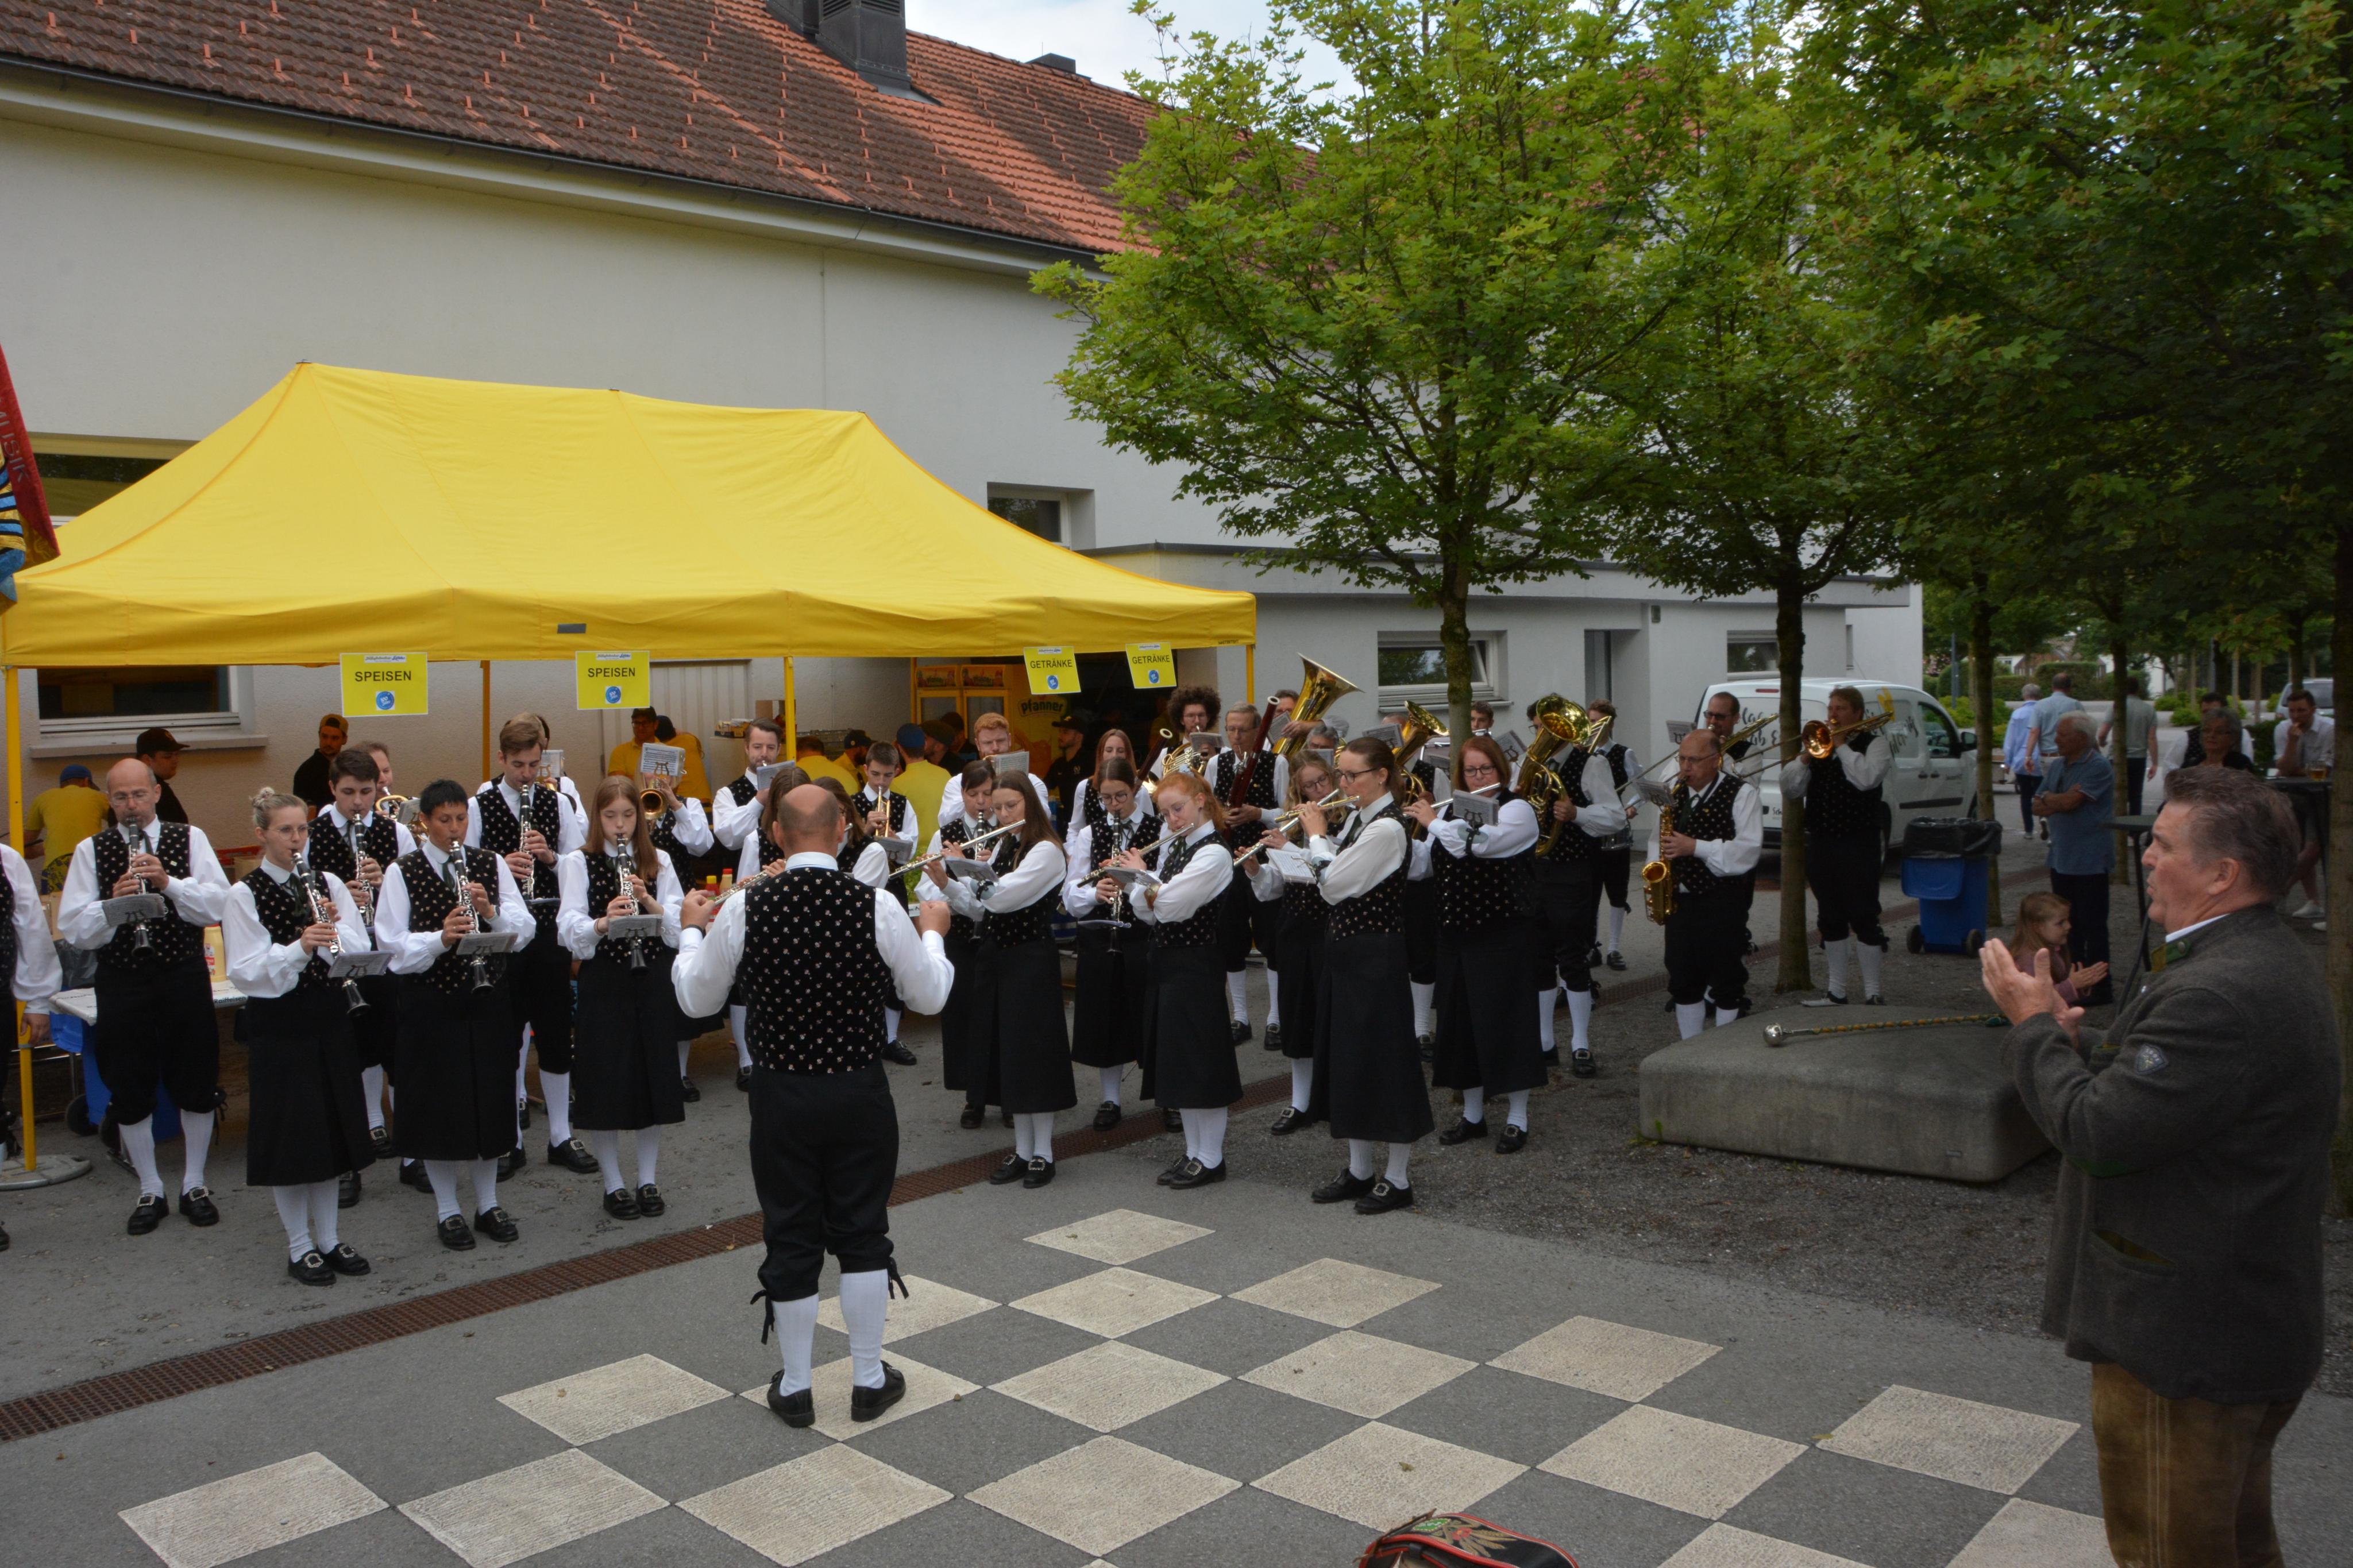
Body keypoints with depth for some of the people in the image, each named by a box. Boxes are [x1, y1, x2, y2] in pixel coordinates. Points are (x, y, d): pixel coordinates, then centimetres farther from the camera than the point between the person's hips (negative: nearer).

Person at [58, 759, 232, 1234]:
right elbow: (73, 929, -5)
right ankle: (150, 1192, 24)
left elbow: (218, 903, -10)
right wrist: (112, 902, -22)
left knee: (196, 1085, 8)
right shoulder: (91, 851, 2)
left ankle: (195, 1185, 25)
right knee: (130, 1092, 8)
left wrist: (169, 882, -23)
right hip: (122, 983, 1)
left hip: (184, 976, 0)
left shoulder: (190, 839, 1)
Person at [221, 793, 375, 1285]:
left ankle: (329, 1239, 24)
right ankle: (300, 1248, 16)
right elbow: (246, 972, -16)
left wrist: (335, 927, -19)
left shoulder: (328, 884, 4)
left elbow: (361, 952, 0)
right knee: (290, 1134, 2)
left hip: (330, 1020, 4)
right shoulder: (243, 896, -7)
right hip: (278, 1027, -4)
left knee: (333, 1129, 11)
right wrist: (299, 948, -30)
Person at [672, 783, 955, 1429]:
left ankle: (794, 1387, 25)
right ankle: (870, 1379, 24)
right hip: (860, 1091, 0)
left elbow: (695, 998, 3)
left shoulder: (743, 909, -11)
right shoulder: (879, 906, -13)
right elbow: (930, 996, -1)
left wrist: (692, 929, 20)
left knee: (791, 1237, 12)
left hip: (781, 1092, 0)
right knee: (863, 1232, 14)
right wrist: (932, 933, 17)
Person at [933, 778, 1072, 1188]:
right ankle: (1021, 1151, 19)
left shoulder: (1046, 852, -12)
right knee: (1006, 1055, 10)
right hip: (994, 957, 8)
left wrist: (965, 866, -10)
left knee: (1033, 1052, -2)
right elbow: (979, 909, 10)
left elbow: (1002, 897, -23)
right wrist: (945, 882, -5)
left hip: (1031, 960, -8)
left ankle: (1043, 1153, 8)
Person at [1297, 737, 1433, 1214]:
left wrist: (1317, 835, -8)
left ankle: (1398, 1179, 10)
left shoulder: (1387, 829, -19)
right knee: (1348, 1058, 15)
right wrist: (1313, 833, 1)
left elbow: (1333, 886, -20)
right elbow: (1336, 878, 12)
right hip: (1346, 950, 10)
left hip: (1375, 955, -10)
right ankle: (1359, 1170, 26)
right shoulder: (1358, 818, 10)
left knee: (1384, 1059, -1)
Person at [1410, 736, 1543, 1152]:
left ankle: (1517, 1118, 7)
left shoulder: (1516, 810, -8)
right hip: (1455, 932, 7)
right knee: (1460, 1019, 10)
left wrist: (1431, 822, -10)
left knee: (1505, 1019, -3)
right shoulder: (1451, 811, 13)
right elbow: (1423, 863, 10)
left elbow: (1473, 844, -23)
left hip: (1503, 934, -6)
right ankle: (1472, 1113, 22)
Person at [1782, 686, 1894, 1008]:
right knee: (1830, 919, 11)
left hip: (1858, 844, -5)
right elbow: (1789, 790, 8)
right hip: (1820, 843, 5)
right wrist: (1805, 757, -7)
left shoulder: (1874, 743, 1)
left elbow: (1866, 779, -20)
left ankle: (1872, 993, 4)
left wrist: (1840, 744, -12)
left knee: (1864, 918, -3)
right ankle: (1836, 990, 20)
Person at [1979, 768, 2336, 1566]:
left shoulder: (2220, 993, -29)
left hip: (2184, 1342, -11)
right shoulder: (2268, 960, 7)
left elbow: (2097, 1132, -28)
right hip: (2252, 1318, 11)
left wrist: (2033, 1024, -14)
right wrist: (2070, 1036, -1)